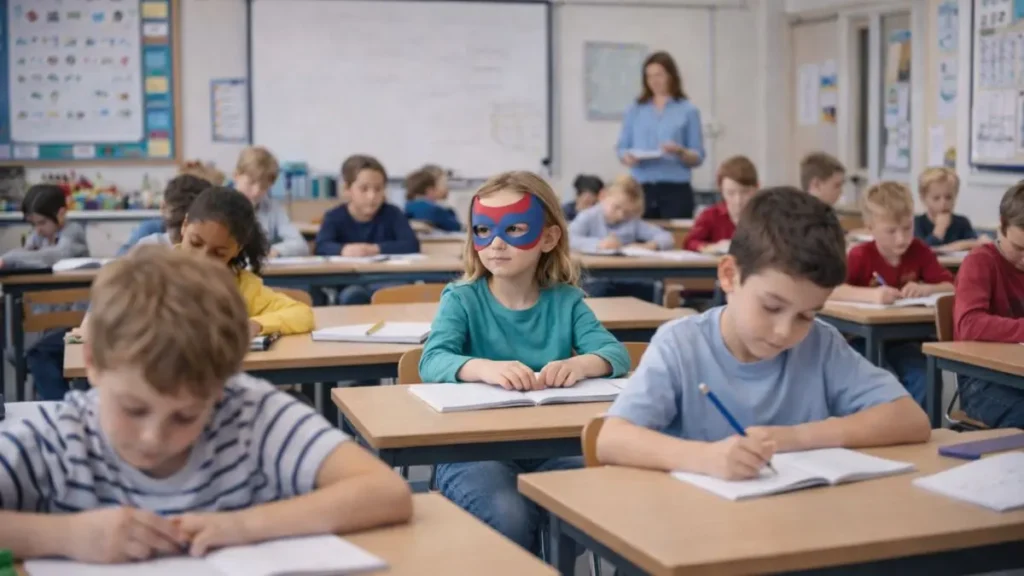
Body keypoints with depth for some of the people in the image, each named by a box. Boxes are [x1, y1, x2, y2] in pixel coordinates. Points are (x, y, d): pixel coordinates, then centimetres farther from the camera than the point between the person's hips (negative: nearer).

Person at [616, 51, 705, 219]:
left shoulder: (688, 110, 4)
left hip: (676, 190, -2)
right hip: (641, 190, 2)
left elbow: (698, 158, 2)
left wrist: (680, 152, -18)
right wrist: (628, 157, -12)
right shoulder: (635, 110, 12)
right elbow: (621, 149, 10)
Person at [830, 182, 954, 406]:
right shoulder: (861, 256, -15)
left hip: (902, 340, 3)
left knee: (923, 378, -22)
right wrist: (871, 295, -42)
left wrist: (926, 289, -25)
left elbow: (952, 287, -3)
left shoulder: (919, 251, -3)